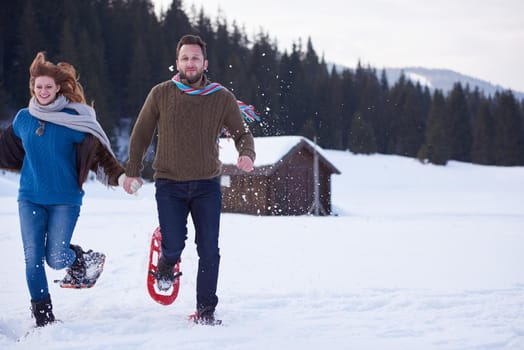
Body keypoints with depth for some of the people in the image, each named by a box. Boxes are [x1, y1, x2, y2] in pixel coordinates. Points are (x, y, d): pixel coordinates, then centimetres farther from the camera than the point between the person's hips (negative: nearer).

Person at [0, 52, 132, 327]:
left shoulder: (74, 119, -6)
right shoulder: (23, 119, 5)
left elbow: (98, 153, -7)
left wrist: (119, 176, -21)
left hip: (65, 199, -3)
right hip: (29, 198, 3)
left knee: (56, 259, -10)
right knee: (33, 258, -3)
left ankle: (82, 259, 26)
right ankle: (42, 318, 10)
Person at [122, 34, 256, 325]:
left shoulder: (222, 98, 1)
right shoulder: (161, 94, 0)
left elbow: (242, 133, 7)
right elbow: (141, 134, 10)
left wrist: (246, 154, -14)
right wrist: (133, 171, 8)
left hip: (207, 185, 1)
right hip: (169, 184, -1)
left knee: (209, 251, -3)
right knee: (173, 244, -11)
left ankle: (205, 310, 10)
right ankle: (166, 264, 27)